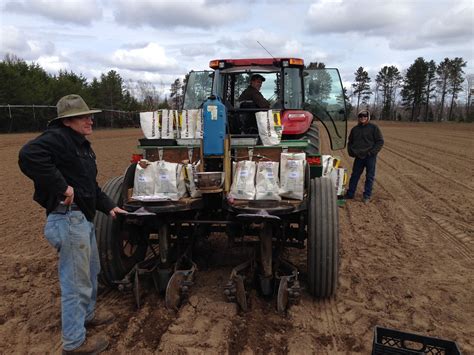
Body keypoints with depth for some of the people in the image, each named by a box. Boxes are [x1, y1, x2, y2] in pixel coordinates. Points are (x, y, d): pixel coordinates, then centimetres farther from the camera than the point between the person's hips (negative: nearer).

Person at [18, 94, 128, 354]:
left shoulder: (81, 145, 18)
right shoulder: (57, 138, -14)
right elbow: (29, 155, -34)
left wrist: (108, 206, 18)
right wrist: (61, 187, -29)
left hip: (83, 218, 11)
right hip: (68, 218, -10)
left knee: (91, 270, 25)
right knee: (76, 281, 1)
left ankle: (87, 314, 47)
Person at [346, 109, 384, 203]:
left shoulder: (374, 128, -3)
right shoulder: (355, 129, 10)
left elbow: (380, 141, -5)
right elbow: (350, 142, 22)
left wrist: (372, 152, -14)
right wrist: (351, 152, 7)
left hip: (370, 157, -4)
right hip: (358, 157, 4)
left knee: (370, 177, 3)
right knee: (354, 175, 9)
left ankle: (367, 196, 12)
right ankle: (350, 194, 17)